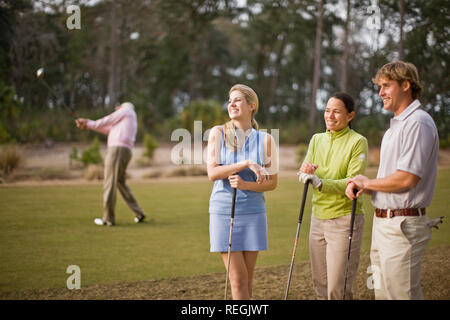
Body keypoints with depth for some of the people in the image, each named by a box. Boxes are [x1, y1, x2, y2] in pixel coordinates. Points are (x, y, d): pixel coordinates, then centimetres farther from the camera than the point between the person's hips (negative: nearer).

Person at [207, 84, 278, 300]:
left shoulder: (265, 140, 2)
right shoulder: (218, 133, 1)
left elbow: (272, 182, 3)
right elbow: (212, 173, -9)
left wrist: (245, 185, -14)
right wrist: (246, 164, -19)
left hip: (253, 211, 1)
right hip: (223, 210, -1)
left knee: (247, 280, 6)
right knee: (238, 279, -4)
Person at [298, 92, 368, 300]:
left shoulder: (357, 142, -8)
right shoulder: (317, 139, 11)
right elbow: (304, 173, 3)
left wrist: (320, 183, -30)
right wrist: (305, 172, -21)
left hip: (344, 219, -6)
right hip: (318, 218, 6)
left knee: (337, 289, -7)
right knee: (319, 284, 12)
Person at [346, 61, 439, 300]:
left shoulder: (418, 123, -14)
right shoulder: (396, 125, 19)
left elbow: (407, 179, -22)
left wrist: (368, 183, -7)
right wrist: (362, 187, 2)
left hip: (403, 226, -10)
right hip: (383, 222, 10)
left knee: (402, 294, -8)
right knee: (383, 292, 14)